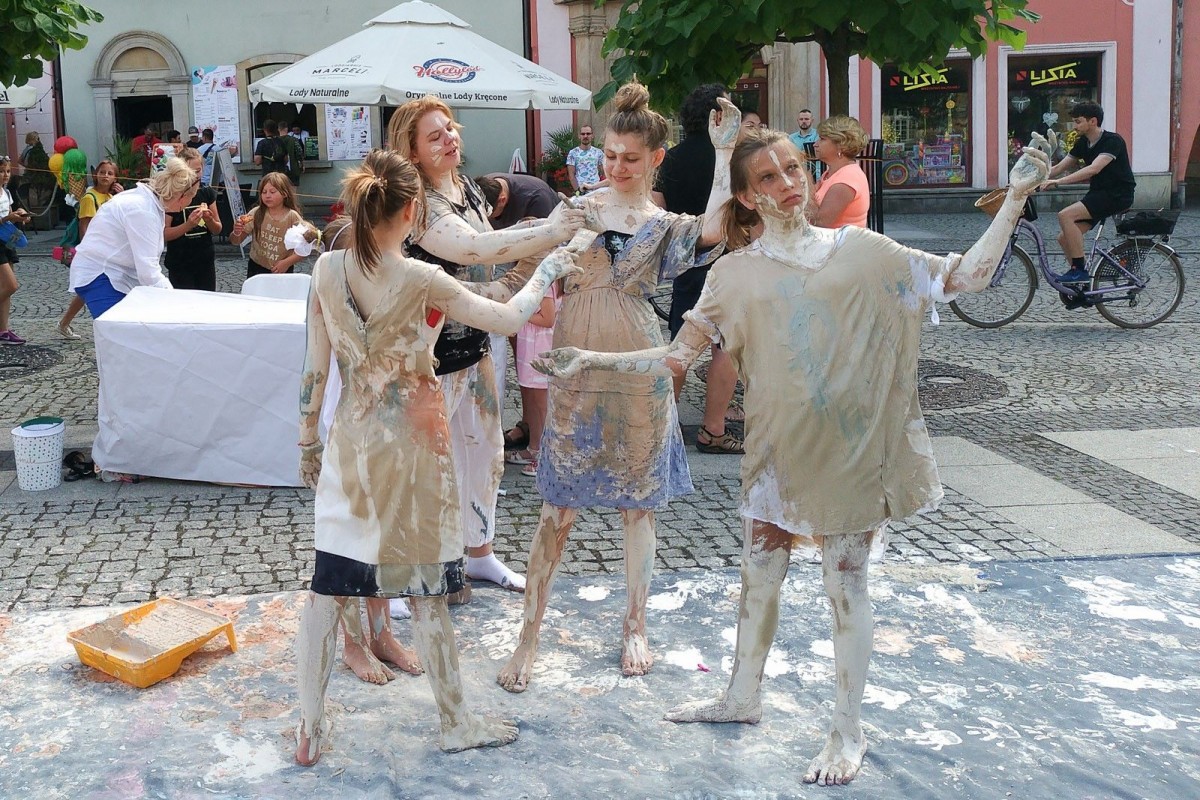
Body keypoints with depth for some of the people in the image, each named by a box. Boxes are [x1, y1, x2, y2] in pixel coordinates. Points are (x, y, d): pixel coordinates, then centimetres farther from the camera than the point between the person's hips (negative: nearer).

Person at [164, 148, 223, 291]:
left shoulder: (207, 193, 3)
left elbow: (217, 230, 9)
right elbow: (164, 235, -12)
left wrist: (209, 220, -11)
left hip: (205, 263, 4)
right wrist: (188, 224, -24)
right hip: (179, 266, -4)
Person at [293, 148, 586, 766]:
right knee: (424, 590, 8)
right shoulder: (422, 281, -18)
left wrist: (307, 441, 12)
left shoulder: (327, 271, -6)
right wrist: (549, 269, 7)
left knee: (327, 587, 9)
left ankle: (310, 730, 16)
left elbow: (315, 367, 0)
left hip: (351, 440, 4)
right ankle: (457, 723, 24)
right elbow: (508, 319, -10)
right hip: (413, 443, -4)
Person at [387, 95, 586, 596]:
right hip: (432, 352, -9)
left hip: (474, 342, 9)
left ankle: (480, 555, 34)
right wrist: (551, 232, -36)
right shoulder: (417, 202, -20)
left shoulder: (470, 190, 7)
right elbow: (473, 248, -33)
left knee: (486, 450, 17)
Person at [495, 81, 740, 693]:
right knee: (560, 504, -1)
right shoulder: (578, 210, 8)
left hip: (637, 369, 0)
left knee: (638, 501, 8)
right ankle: (529, 635, 7)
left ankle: (635, 626, 22)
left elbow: (714, 227, -18)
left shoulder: (666, 226, 5)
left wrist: (724, 149, -15)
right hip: (575, 367, 0)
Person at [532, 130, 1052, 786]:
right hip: (777, 445, 2)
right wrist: (592, 361, -6)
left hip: (850, 444, -2)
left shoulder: (860, 251, 0)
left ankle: (847, 731, 21)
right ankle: (741, 698, 37)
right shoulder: (736, 274, 3)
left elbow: (966, 277, 0)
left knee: (845, 583, 5)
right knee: (759, 576, 14)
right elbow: (678, 356, 2)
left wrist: (1015, 198, -7)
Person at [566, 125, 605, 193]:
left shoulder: (598, 152, 8)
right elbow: (571, 175, -2)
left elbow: (603, 174, 10)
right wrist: (577, 189, -12)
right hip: (580, 192, -2)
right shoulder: (573, 153, 2)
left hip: (596, 190, 2)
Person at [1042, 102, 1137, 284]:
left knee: (1065, 215, -25)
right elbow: (1058, 168, 10)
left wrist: (1057, 182, -38)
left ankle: (1080, 270, -20)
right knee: (1065, 238, -3)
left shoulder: (1113, 141, -16)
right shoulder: (1083, 144, 9)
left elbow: (1093, 169, -31)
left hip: (1118, 195, -8)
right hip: (1097, 194, 8)